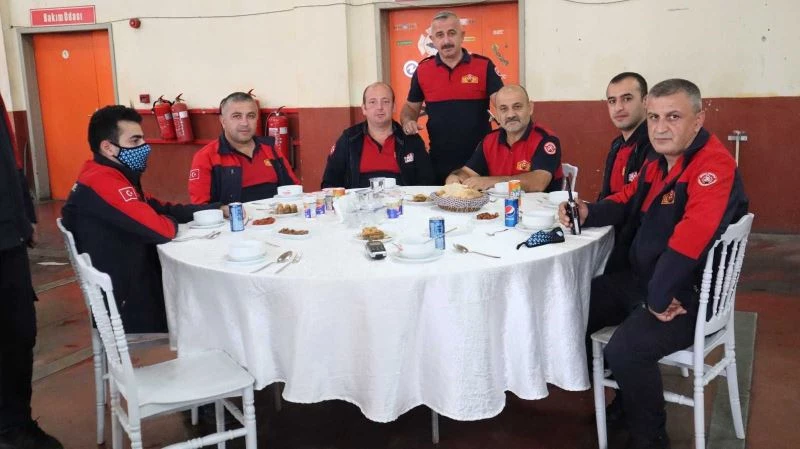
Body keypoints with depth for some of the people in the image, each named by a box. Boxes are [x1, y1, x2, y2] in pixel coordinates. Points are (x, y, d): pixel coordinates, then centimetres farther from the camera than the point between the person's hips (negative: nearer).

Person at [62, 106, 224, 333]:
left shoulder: (110, 177, 10)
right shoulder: (103, 182, -23)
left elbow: (158, 208, 13)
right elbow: (161, 230, -27)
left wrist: (214, 209, 3)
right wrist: (172, 222, -3)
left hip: (133, 288, 9)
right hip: (127, 307, -9)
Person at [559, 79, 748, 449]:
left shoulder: (714, 166, -23)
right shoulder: (658, 162, 8)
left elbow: (689, 243, -35)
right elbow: (625, 202, 22)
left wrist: (658, 299, -27)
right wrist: (586, 212, 1)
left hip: (689, 295, -10)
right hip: (643, 280, 10)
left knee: (625, 350, -30)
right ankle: (627, 400, 27)